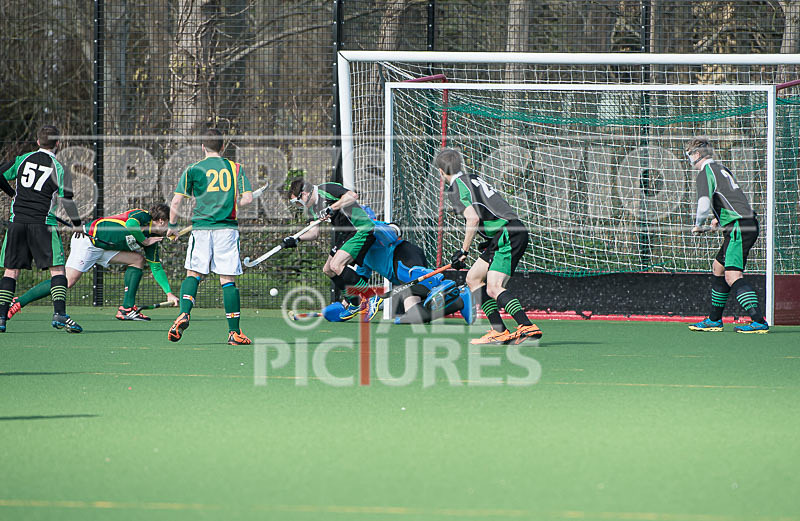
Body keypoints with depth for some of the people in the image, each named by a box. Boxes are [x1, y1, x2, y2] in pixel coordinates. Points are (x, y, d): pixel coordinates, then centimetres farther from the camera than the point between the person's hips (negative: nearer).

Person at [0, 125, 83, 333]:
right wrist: (77, 224, 10)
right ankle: (59, 313, -15)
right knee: (57, 269, -1)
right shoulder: (59, 169, -2)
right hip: (43, 222, -3)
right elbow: (67, 201, -5)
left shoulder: (23, 160, 8)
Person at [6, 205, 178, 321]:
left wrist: (169, 293, 8)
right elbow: (130, 224, -35)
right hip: (88, 239, -9)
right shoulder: (143, 215, -12)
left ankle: (127, 308, 0)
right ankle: (17, 303, -13)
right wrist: (144, 241, -18)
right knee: (67, 281, -18)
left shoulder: (152, 240, 12)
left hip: (104, 248, 9)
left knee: (138, 259, 2)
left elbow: (156, 267, 15)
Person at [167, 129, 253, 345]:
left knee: (193, 274, 12)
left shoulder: (193, 170, 4)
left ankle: (184, 314, -12)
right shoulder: (235, 168, 7)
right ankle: (234, 332, 0)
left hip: (201, 228, 0)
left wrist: (172, 225, 12)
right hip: (227, 228, 0)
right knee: (228, 280, 2)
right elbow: (247, 198, 1)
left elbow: (176, 200, -1)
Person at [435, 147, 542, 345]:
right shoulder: (473, 179, 22)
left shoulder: (455, 188, -6)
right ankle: (500, 332, 10)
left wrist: (464, 251, -14)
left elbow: (473, 218, -20)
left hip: (509, 234, -10)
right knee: (473, 278, 15)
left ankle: (527, 327, -35)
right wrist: (490, 242, 26)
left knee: (493, 288, -21)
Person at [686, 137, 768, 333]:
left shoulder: (705, 173, -8)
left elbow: (704, 204, -19)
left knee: (733, 276, -17)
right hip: (747, 223, 10)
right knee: (718, 268, 21)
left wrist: (698, 225, -1)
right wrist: (720, 219, 29)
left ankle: (759, 321, -28)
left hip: (739, 228, -10)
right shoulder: (722, 169, 21)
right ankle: (714, 320, 30)